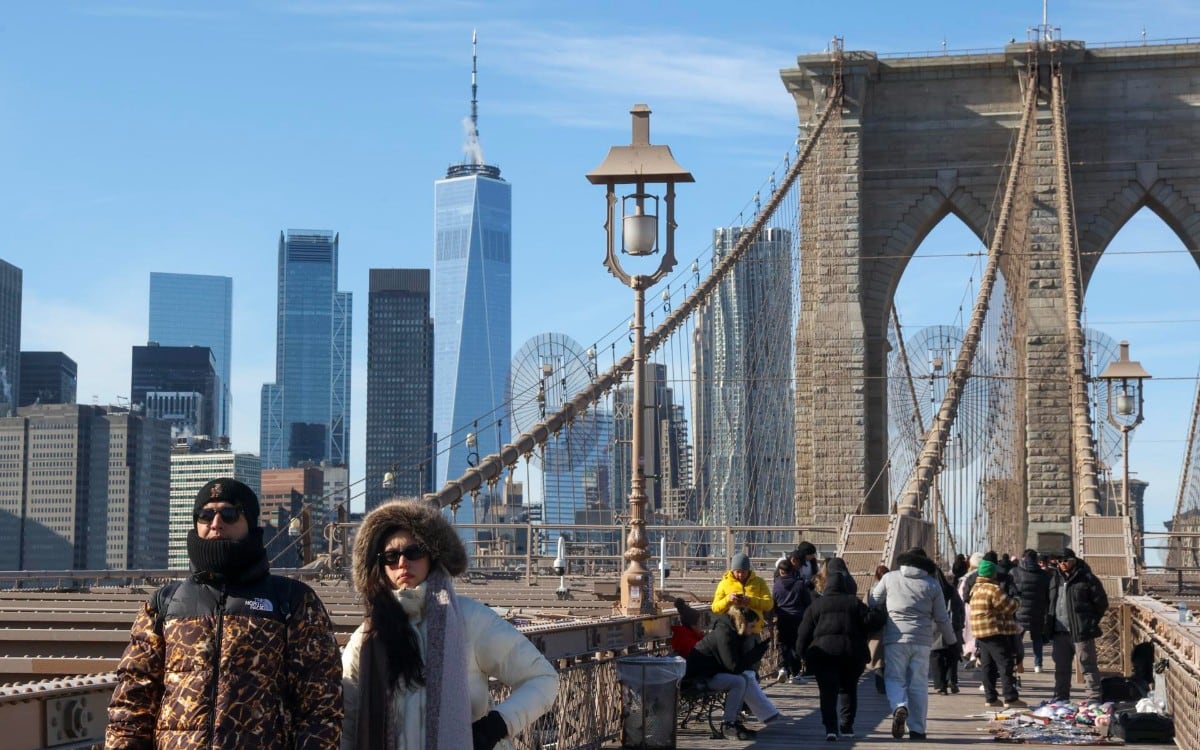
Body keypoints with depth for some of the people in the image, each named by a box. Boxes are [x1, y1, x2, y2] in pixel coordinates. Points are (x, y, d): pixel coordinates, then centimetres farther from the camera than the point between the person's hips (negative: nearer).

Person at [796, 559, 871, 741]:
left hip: (823, 651, -1)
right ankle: (847, 725, 18)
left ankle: (831, 727, -17)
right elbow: (867, 628, 3)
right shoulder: (856, 604, 12)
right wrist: (865, 653, 9)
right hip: (852, 651, 1)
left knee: (828, 691, -2)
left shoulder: (816, 605, 12)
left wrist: (803, 654, 15)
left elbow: (804, 633, 7)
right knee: (849, 688, 19)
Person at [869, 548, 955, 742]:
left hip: (895, 638, -1)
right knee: (919, 685, 8)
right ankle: (917, 729, 9)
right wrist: (950, 639, 24)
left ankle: (900, 707, -26)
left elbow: (872, 602, 8)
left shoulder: (890, 578, 3)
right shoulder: (932, 584, 6)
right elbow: (941, 618, 10)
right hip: (922, 640, 1)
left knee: (894, 679, 4)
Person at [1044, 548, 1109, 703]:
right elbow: (1050, 602, 25)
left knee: (1088, 666, -5)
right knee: (1061, 667, 13)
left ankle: (1094, 698, -3)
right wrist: (1049, 624, 15)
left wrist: (1091, 622, -2)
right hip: (1059, 632, 7)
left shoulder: (1086, 578, -6)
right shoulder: (1055, 579, 15)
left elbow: (1101, 603, -4)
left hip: (1081, 632, -7)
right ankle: (1061, 697, 23)